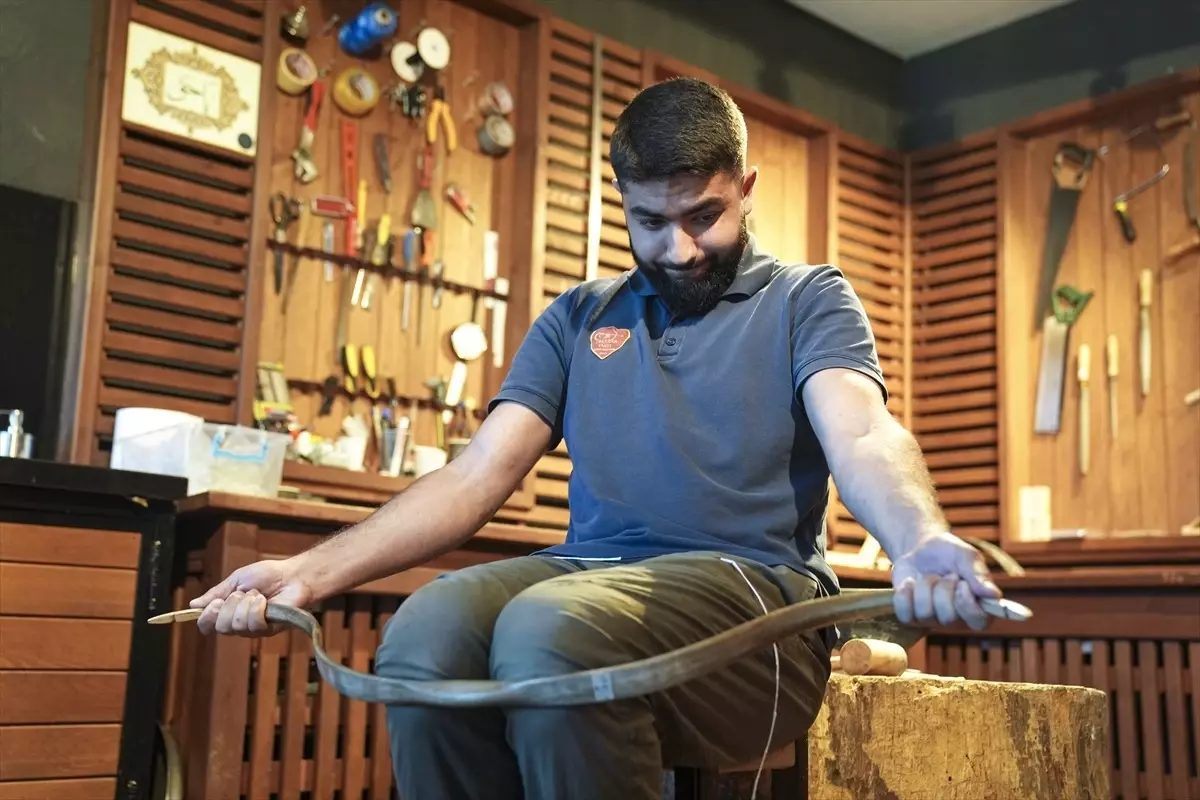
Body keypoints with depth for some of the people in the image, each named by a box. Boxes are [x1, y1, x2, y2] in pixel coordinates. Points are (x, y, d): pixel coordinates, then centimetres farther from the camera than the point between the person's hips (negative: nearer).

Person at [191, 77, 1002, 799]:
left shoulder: (808, 300, 10)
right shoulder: (578, 317, 20)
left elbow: (863, 439, -10)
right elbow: (478, 474, 12)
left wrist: (921, 541, -34)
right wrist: (315, 571, -2)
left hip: (755, 588, -3)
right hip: (592, 574, 4)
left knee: (549, 630, -34)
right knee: (426, 631, -29)